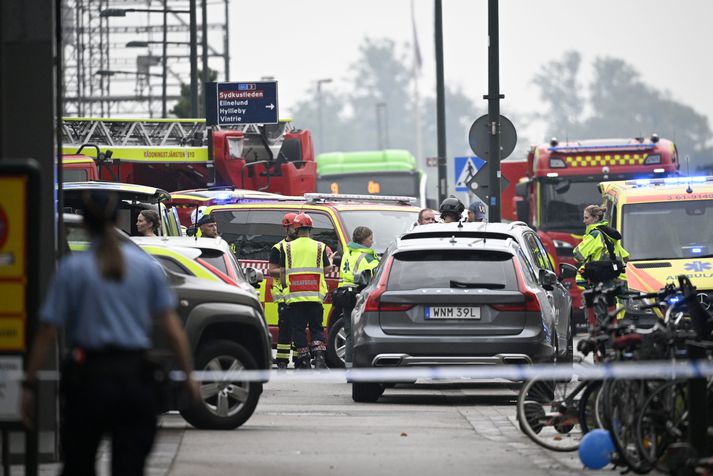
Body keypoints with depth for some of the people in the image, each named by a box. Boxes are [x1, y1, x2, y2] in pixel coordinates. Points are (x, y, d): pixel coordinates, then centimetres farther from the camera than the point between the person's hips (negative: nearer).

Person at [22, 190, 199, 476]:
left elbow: (48, 332, -5)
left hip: (89, 378, -2)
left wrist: (29, 384, -1)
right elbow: (172, 326, 0)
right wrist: (188, 376, 7)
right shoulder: (146, 265, 3)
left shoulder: (72, 269, -3)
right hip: (136, 377, 2)